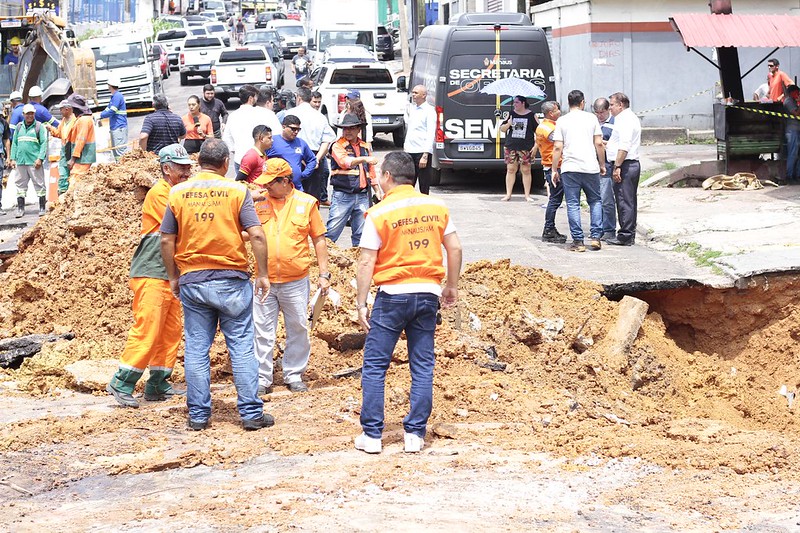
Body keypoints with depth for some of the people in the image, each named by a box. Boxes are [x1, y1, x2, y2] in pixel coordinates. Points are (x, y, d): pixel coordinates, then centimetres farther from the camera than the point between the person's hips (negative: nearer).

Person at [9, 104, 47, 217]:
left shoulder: (39, 127, 0)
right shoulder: (19, 127, 13)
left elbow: (44, 143, -4)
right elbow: (14, 143, 15)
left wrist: (40, 159, -12)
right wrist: (13, 159, 7)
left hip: (34, 162, -4)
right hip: (20, 161, 4)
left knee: (39, 184, -1)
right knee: (20, 185, 6)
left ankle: (42, 208, 6)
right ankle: (20, 208, 11)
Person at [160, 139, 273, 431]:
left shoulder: (178, 193, 2)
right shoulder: (237, 190, -5)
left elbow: (167, 240, 3)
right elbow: (256, 235, -10)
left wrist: (173, 277, 14)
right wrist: (263, 274, -1)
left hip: (192, 281, 2)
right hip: (231, 280, -2)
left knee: (196, 349, 8)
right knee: (241, 347, 4)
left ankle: (198, 415, 11)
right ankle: (251, 413, 7)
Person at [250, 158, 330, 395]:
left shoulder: (306, 203, -1)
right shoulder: (259, 202, 4)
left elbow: (319, 240, 5)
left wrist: (324, 273, 1)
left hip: (295, 282, -1)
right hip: (264, 281, 1)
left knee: (298, 329, 9)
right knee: (263, 331, 4)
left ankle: (293, 375, 22)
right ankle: (262, 378, 11)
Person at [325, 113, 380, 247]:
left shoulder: (365, 147, 15)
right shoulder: (337, 146, -2)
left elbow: (371, 171, 23)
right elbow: (345, 161, -23)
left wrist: (377, 191, 19)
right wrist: (364, 159, -37)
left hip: (362, 196, 5)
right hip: (342, 195, -5)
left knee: (361, 233, 8)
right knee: (332, 231, -7)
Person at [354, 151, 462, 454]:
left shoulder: (379, 213, -7)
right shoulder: (437, 207, 5)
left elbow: (366, 262, -9)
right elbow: (454, 248, 7)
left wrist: (361, 303, -3)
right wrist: (451, 286, 18)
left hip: (392, 294, -4)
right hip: (428, 293, 4)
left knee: (374, 366, 6)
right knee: (422, 366, 9)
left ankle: (372, 435, 6)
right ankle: (415, 434, 10)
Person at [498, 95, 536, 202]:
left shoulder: (531, 115, 1)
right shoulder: (511, 114, 8)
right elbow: (502, 129, 12)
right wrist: (508, 124, -10)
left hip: (526, 148, -2)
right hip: (511, 146, 2)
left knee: (526, 170, 0)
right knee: (510, 170, 3)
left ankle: (527, 195, 7)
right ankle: (508, 194, 8)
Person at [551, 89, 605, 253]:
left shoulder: (562, 121, 3)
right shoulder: (591, 118, 5)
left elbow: (557, 147, -1)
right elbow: (599, 143, 3)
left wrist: (554, 170, 5)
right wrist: (602, 164, 13)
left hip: (570, 168, -1)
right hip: (591, 167, 1)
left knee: (573, 205, 2)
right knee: (595, 201, 15)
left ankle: (578, 241, -3)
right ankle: (595, 237, 7)